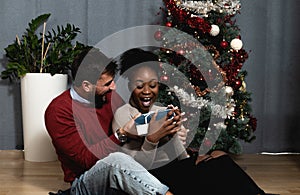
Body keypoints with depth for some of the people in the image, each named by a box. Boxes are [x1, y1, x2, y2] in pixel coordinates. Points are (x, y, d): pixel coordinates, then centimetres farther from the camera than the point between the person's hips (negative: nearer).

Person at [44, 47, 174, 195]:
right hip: (84, 182, -5)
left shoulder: (110, 96, 8)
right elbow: (85, 158, -17)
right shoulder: (58, 111, -10)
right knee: (117, 160, -38)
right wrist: (123, 134, -24)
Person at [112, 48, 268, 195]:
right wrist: (151, 139, -26)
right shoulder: (122, 115, -1)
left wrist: (174, 134, -10)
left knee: (218, 157, -22)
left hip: (177, 171, 6)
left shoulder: (164, 113, 16)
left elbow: (181, 157, 9)